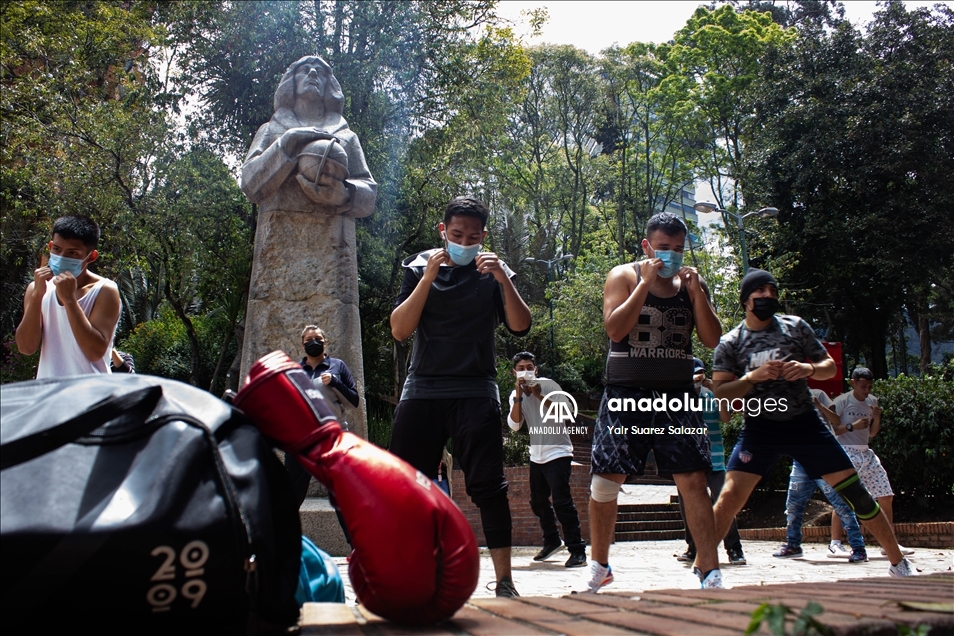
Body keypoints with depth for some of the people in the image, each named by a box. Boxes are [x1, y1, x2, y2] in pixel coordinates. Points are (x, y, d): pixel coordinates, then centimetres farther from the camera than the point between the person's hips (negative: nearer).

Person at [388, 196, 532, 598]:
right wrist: (428, 277, -10)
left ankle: (504, 582, -1)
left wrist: (504, 281, -16)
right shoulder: (419, 268, 10)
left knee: (487, 485, -5)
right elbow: (399, 329, -1)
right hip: (422, 389, 1)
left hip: (475, 392, -1)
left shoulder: (492, 272, 8)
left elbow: (520, 326, -2)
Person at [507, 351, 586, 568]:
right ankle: (552, 541, 33)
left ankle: (577, 551, -13)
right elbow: (514, 425, -8)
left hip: (557, 452, -7)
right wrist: (519, 394, -16)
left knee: (561, 501, -16)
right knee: (538, 502, 14)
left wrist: (539, 395, -25)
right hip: (536, 455, 7)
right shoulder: (515, 395, 5)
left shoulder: (548, 385, -9)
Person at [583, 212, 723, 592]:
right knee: (605, 482, 2)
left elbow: (712, 339, 3)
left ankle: (710, 572, 1)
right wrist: (646, 282, -14)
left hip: (677, 396, 2)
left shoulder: (691, 283, 10)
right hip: (626, 395, -2)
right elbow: (615, 329, -13)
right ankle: (599, 567, 19)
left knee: (694, 481, -6)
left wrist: (697, 291, -8)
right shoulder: (624, 276, 2)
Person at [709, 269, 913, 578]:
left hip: (805, 424, 2)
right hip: (760, 428, -1)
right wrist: (753, 377, -22)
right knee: (729, 498, -16)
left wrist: (809, 369, -16)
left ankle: (898, 563, 19)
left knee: (855, 491, 3)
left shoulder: (795, 326, 2)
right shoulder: (729, 343, -2)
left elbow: (830, 366, 6)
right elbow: (720, 392, -7)